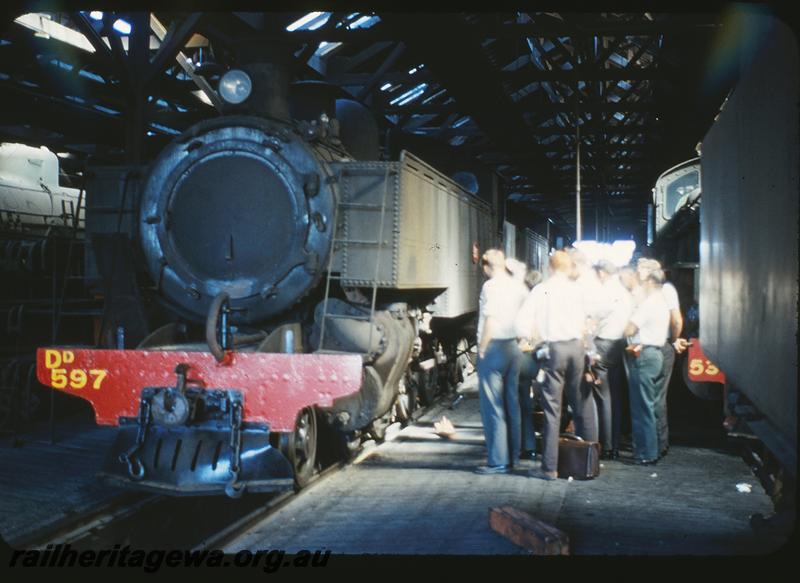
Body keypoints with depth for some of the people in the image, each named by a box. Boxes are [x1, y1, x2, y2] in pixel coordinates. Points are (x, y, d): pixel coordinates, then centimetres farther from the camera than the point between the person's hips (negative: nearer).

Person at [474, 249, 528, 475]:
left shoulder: (491, 286, -12)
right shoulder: (518, 286, 8)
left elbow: (490, 321, -18)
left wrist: (481, 348, -12)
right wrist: (519, 339, 15)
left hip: (493, 347, -7)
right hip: (513, 347, 7)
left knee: (493, 406, -2)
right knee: (511, 403, 14)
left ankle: (498, 461, -1)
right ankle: (512, 453, 23)